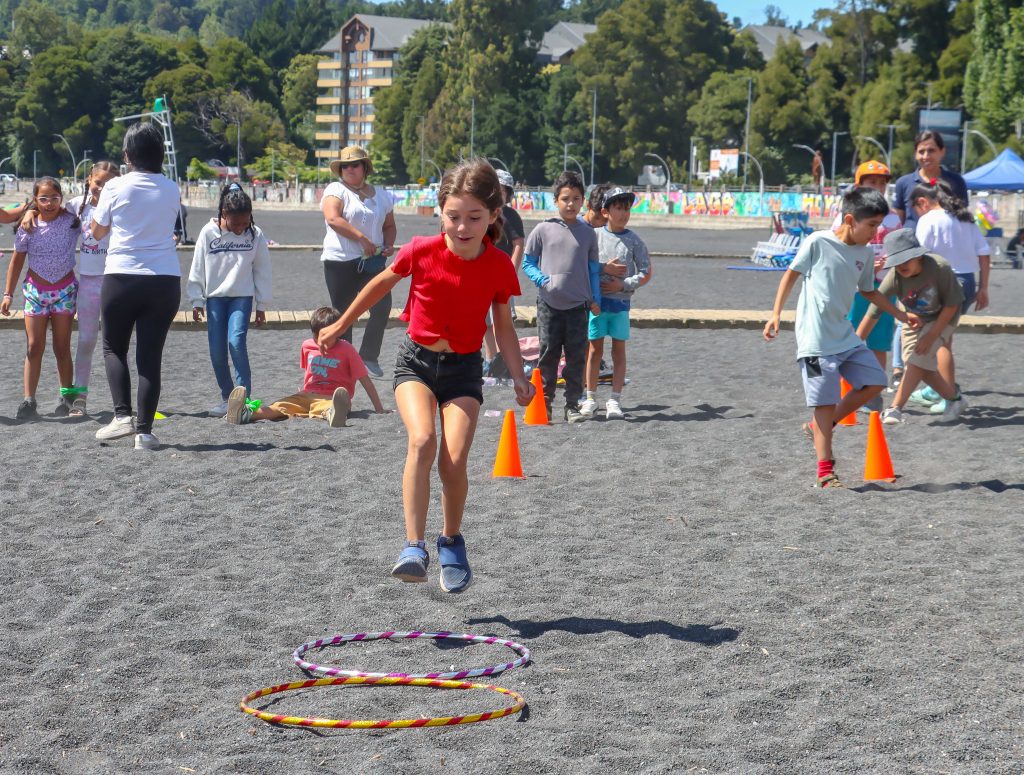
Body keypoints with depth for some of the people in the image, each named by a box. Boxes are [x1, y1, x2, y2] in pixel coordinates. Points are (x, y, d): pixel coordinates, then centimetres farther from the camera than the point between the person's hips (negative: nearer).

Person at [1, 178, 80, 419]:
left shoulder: (72, 221, -5)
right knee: (34, 347, -3)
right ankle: (28, 400, -6)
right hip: (35, 291, 0)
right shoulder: (28, 227, -4)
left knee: (62, 347, 5)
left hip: (65, 290, 0)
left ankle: (66, 397, 15)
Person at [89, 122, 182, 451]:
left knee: (114, 348, 14)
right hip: (165, 280, 2)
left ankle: (122, 414, -4)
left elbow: (97, 231, 6)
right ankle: (144, 430, 0)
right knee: (151, 355, 4)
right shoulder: (171, 190, 3)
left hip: (122, 278, -2)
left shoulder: (116, 187, -5)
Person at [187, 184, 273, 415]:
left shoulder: (255, 235, -5)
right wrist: (197, 301, 3)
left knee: (236, 341, -19)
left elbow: (262, 270, 3)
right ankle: (227, 397, 16)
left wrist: (261, 305, 4)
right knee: (217, 350, 0)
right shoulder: (208, 233, -6)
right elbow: (198, 268, 2)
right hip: (215, 297, 1)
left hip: (242, 296, -1)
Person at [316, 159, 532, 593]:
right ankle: (414, 547, -23)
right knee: (422, 440, -26)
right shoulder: (422, 252, -13)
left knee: (455, 457, -13)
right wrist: (340, 326, 15)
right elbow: (382, 283, 7)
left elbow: (503, 326, 4)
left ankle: (451, 542, 14)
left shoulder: (498, 267, -10)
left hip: (464, 367, 1)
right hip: (417, 360, -1)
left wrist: (519, 379, -4)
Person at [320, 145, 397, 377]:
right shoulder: (336, 190, -2)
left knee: (382, 308, -11)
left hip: (372, 261, 4)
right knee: (343, 315, 4)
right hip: (341, 262, -3)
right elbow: (333, 219, -19)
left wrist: (389, 244, 2)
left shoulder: (381, 195, 14)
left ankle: (369, 357, 3)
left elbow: (389, 225, 24)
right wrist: (363, 239, -23)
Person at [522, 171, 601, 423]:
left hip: (578, 306, 2)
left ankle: (573, 405, 12)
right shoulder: (543, 230, 1)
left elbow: (593, 269, 14)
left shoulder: (588, 233, 7)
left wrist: (595, 299, 7)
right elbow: (528, 263, 5)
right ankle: (544, 402, 14)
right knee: (548, 355, 3)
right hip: (549, 304, -2)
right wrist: (543, 279, -12)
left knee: (577, 357, 3)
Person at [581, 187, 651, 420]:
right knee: (595, 349, 6)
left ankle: (615, 401, 5)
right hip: (597, 299, 0)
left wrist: (625, 283, -11)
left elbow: (646, 273, 1)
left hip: (621, 301, 0)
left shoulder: (634, 240, 1)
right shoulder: (595, 236, 1)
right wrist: (604, 270, -8)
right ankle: (591, 397, 16)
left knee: (619, 350, 2)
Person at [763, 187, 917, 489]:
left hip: (845, 335, 7)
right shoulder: (817, 242, -12)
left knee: (874, 382, 5)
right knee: (826, 401, -6)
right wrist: (775, 314, -7)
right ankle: (825, 471, 3)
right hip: (815, 339, -7)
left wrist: (900, 314, 19)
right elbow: (791, 275, -3)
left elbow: (868, 291, 21)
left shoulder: (866, 254, 6)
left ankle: (819, 427, 16)